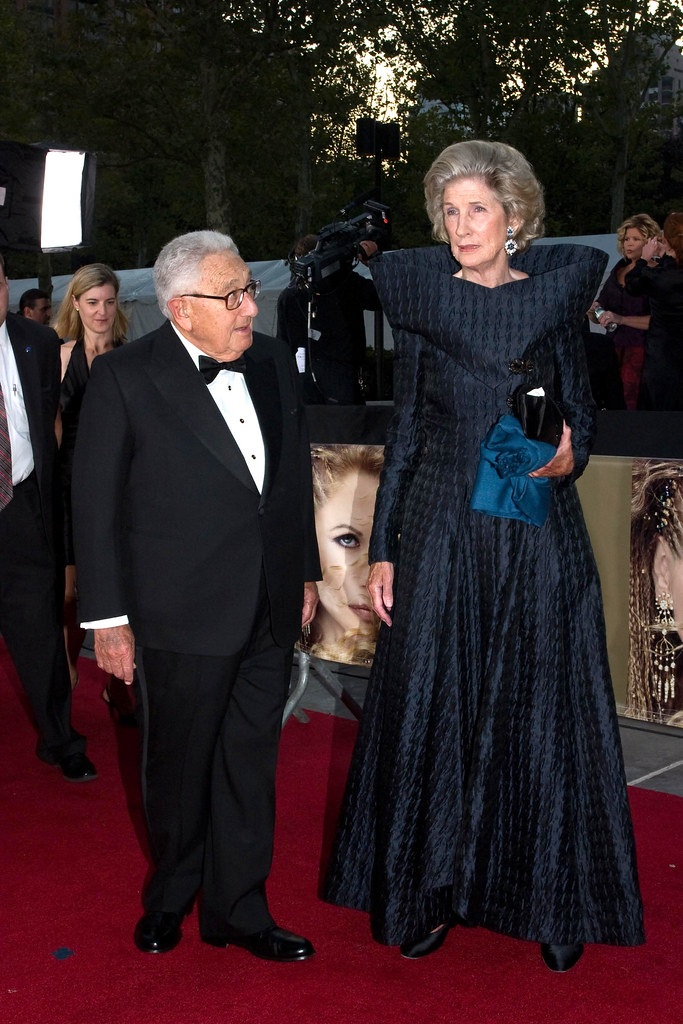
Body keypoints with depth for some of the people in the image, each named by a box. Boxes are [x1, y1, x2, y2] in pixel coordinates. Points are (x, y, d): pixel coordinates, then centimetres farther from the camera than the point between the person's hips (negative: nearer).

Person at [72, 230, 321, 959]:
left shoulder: (272, 363, 5)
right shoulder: (123, 378, -10)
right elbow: (96, 505, -8)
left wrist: (304, 572, 15)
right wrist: (107, 617, -8)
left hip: (269, 611, 4)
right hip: (182, 616, -4)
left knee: (249, 763, 14)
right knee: (178, 766, 13)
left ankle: (238, 909, 30)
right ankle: (170, 898, 38)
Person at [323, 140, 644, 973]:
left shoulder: (559, 288, 4)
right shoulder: (417, 296, 4)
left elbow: (581, 412, 11)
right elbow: (404, 431, 7)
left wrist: (569, 455, -12)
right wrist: (381, 547, 4)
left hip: (540, 537, 0)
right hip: (442, 535, 0)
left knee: (542, 714, 5)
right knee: (432, 708, 5)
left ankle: (554, 901, 22)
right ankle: (429, 893, 22)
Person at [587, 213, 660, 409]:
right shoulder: (618, 270, 16)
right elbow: (599, 318, 18)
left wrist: (621, 319, -21)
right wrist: (592, 311, -4)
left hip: (639, 349, -5)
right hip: (613, 347, 6)